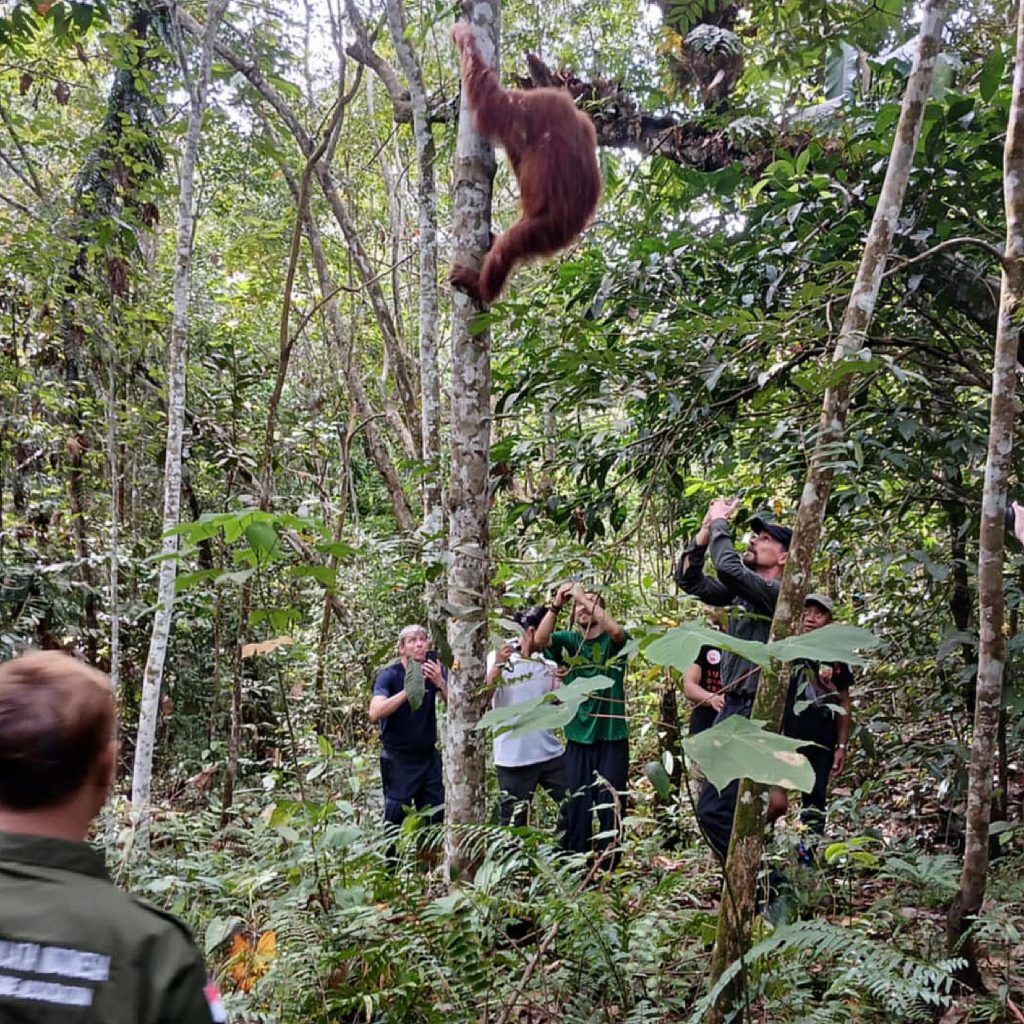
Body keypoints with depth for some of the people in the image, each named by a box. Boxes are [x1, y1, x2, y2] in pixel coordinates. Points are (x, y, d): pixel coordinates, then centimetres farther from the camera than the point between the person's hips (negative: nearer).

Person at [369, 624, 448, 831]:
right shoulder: (389, 675, -13)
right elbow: (375, 714, -28)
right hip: (398, 760, -4)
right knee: (396, 819, -4)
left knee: (437, 817, 6)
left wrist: (440, 684, -27)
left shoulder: (434, 668, -3)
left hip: (429, 756, 4)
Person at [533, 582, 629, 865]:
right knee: (576, 807, 5)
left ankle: (609, 866, 14)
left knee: (610, 805, 3)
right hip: (577, 738, 2)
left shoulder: (613, 641, 1)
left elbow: (616, 630, -23)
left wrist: (584, 596, -21)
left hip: (611, 737, -2)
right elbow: (540, 639, -12)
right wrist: (556, 604, -23)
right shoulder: (568, 641, 6)